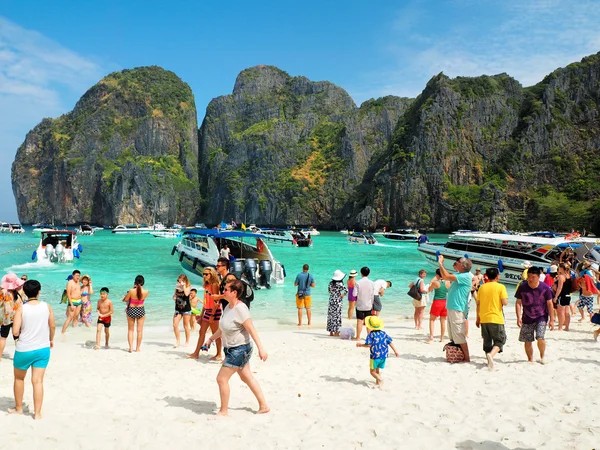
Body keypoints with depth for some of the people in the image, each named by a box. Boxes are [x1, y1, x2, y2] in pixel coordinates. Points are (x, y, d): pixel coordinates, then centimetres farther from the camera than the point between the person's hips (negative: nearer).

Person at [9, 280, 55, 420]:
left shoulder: (21, 309, -12)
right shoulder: (47, 306, -4)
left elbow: (15, 332, -14)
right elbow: (52, 326, 3)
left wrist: (20, 335, 9)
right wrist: (51, 340, 20)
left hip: (24, 350, -2)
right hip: (43, 349, 2)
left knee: (19, 378, 21)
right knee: (38, 381, 5)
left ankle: (18, 408, 33)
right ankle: (37, 413, 8)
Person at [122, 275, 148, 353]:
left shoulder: (131, 291, -20)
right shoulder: (146, 292, -16)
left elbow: (125, 299, -4)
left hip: (131, 310, -1)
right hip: (141, 311, 1)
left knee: (130, 330, 14)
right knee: (139, 330, 12)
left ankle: (131, 347, 10)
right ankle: (137, 348, 17)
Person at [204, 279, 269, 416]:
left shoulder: (240, 308, -23)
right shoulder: (228, 306, 4)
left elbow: (251, 329, -24)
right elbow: (223, 328, 18)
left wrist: (261, 349, -25)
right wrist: (211, 338, 23)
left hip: (239, 349, -9)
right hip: (233, 349, 9)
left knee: (221, 378, -2)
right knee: (247, 377, 17)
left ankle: (223, 411, 15)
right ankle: (263, 406, 27)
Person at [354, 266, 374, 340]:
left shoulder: (358, 283, -13)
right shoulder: (371, 283, -5)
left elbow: (354, 294, -11)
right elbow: (372, 295, 4)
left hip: (360, 305, -2)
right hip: (368, 305, 2)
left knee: (359, 321, 3)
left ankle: (358, 337, 8)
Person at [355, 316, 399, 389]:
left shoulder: (371, 334, -11)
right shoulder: (384, 333, 5)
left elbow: (368, 345, -17)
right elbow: (390, 342, 8)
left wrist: (360, 345, -2)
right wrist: (395, 351, 16)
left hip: (375, 356, -6)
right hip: (384, 356, 6)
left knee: (372, 371, 4)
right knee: (377, 370, 23)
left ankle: (380, 379, -18)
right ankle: (377, 382, 27)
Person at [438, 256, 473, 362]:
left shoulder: (465, 276, -17)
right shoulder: (459, 275, 13)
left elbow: (446, 276, -25)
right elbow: (445, 276, 22)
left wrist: (440, 263, -15)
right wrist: (441, 263, 12)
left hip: (457, 309, -10)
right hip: (452, 308, 10)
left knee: (459, 335, -5)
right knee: (453, 337, 16)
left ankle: (467, 358, 3)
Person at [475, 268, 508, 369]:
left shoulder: (482, 287, 7)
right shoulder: (501, 287, -5)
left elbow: (478, 304, 9)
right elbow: (505, 302, -14)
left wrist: (478, 318, 17)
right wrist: (503, 300, 9)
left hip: (483, 318, 4)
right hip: (496, 318, -4)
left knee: (487, 341, 15)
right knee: (499, 340, 4)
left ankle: (489, 360, 19)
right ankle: (491, 354, -22)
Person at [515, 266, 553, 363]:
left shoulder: (545, 288, -10)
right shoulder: (522, 287, -8)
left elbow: (549, 304, -2)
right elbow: (518, 303, -1)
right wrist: (519, 317, -9)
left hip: (541, 317, -2)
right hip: (527, 318, 2)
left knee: (540, 338, -16)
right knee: (527, 341, 5)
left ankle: (542, 356, 11)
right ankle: (530, 359, 24)